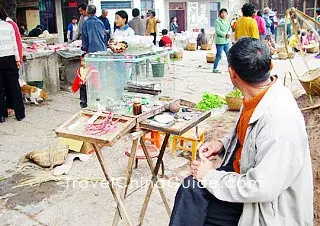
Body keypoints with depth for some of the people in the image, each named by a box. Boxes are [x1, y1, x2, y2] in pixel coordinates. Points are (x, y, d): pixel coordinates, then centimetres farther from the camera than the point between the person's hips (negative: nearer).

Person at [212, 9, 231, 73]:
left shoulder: (227, 22, 15)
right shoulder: (217, 21, -8)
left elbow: (230, 29, 13)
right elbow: (218, 31, -16)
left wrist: (229, 33, -9)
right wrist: (225, 34, -15)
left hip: (227, 41, 7)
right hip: (220, 41, -7)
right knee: (218, 55, -3)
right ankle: (214, 68, 8)